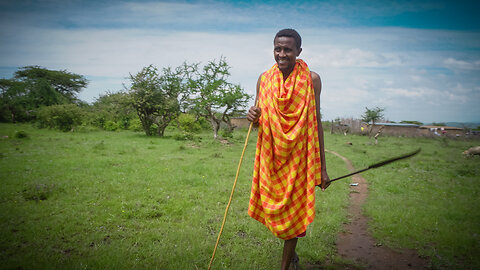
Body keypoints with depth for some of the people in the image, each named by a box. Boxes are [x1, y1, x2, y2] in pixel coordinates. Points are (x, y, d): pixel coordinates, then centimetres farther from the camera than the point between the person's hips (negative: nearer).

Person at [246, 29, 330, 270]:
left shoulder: (311, 79, -7)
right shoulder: (265, 78, 2)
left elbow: (316, 123, -4)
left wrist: (322, 167, -3)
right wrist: (253, 117, -15)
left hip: (298, 157, -3)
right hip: (271, 156, 4)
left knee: (293, 211, 5)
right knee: (273, 209, 15)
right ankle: (290, 249, 45)